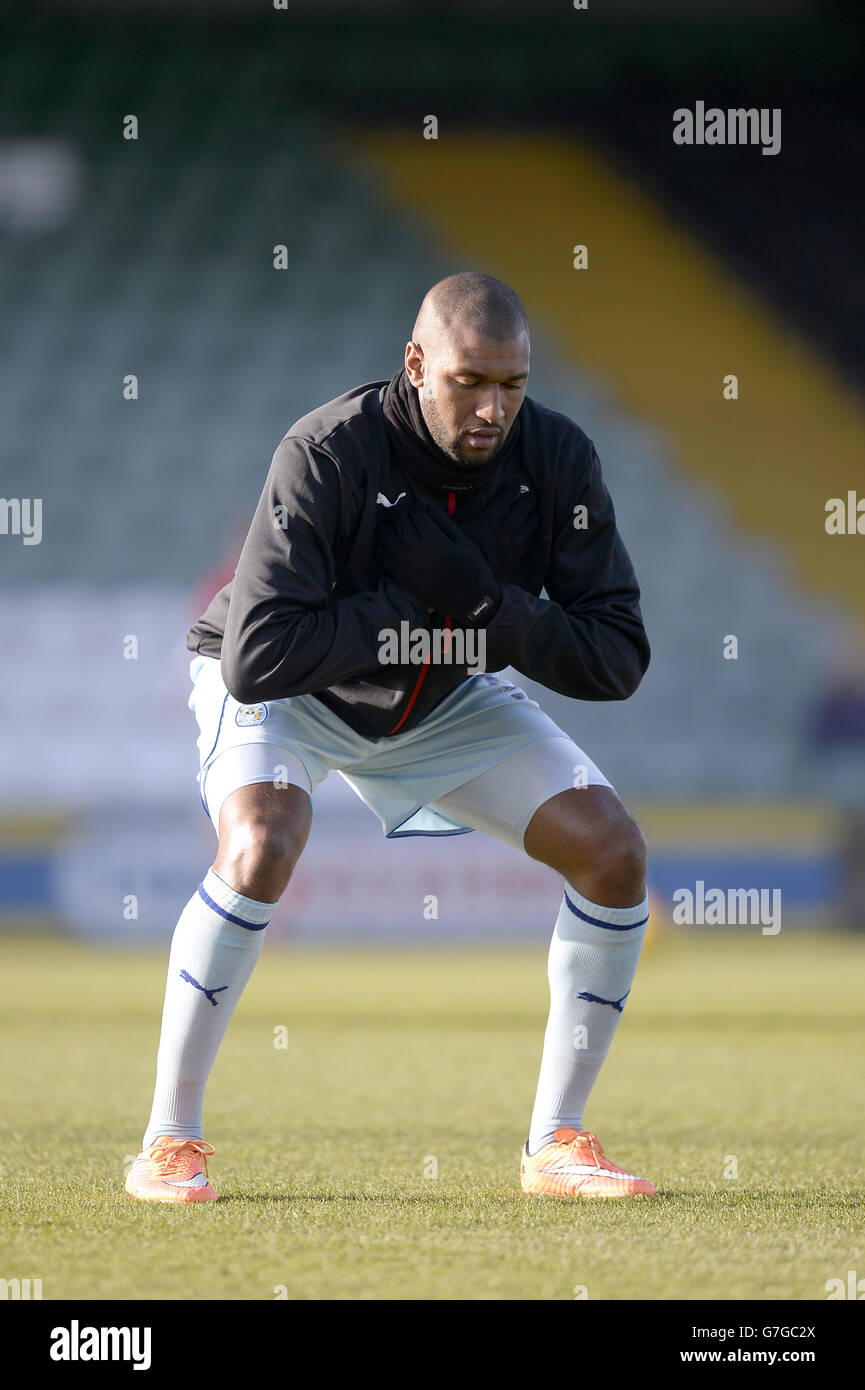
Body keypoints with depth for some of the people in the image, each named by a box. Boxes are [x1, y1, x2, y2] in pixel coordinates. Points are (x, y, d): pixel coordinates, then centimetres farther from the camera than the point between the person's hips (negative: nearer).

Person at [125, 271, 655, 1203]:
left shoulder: (556, 459, -21)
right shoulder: (327, 454, -34)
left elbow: (618, 660, -19)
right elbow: (254, 657, -39)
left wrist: (487, 607, -33)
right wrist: (407, 613, -35)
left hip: (444, 702, 5)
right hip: (288, 693, -5)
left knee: (613, 851, -9)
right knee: (260, 850, -34)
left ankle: (556, 1143, 2)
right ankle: (169, 1141, -18)